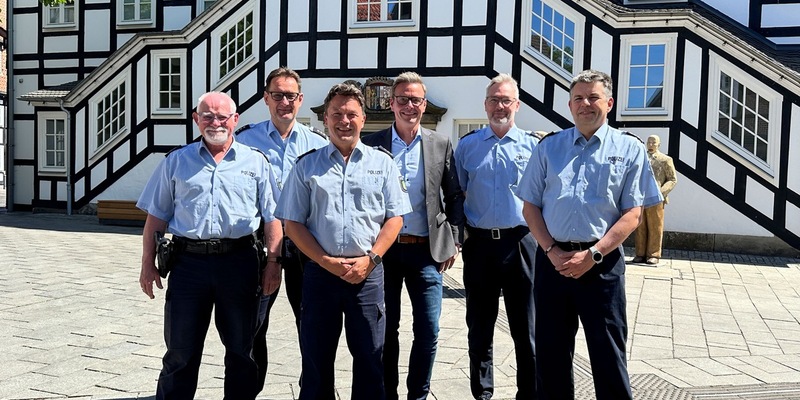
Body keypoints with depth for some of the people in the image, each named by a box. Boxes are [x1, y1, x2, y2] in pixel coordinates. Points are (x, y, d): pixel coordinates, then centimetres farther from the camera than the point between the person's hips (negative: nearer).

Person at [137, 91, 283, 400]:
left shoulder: (256, 162, 8)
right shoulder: (176, 162, 10)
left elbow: (272, 219, 5)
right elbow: (156, 217, 11)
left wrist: (273, 265, -3)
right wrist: (148, 265, 5)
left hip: (240, 262, 0)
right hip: (189, 261, 1)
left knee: (242, 350, 10)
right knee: (181, 351, 9)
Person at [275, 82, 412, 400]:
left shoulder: (382, 163, 7)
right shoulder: (307, 165, 5)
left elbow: (395, 218, 3)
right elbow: (292, 223, 2)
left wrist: (369, 259, -10)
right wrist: (327, 262, -8)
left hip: (368, 272, 0)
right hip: (320, 271, 0)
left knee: (369, 358, 7)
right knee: (316, 359, 10)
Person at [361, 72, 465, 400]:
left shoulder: (441, 145, 5)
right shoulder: (372, 145, 1)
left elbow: (454, 196, 9)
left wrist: (454, 241, 4)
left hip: (427, 250, 1)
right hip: (383, 249, 0)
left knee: (428, 331, 3)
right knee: (386, 329, 10)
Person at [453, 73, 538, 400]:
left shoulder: (533, 146, 4)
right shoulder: (466, 146, 7)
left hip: (521, 244, -1)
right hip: (479, 244, 1)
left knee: (525, 328, 7)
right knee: (479, 328, 11)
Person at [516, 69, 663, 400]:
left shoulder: (629, 149, 3)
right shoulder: (549, 147, 9)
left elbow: (632, 214, -2)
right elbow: (530, 206, 8)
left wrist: (592, 255, -12)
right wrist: (551, 251, -6)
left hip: (602, 262, -2)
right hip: (552, 260, 2)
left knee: (607, 353, 5)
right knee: (550, 351, 11)